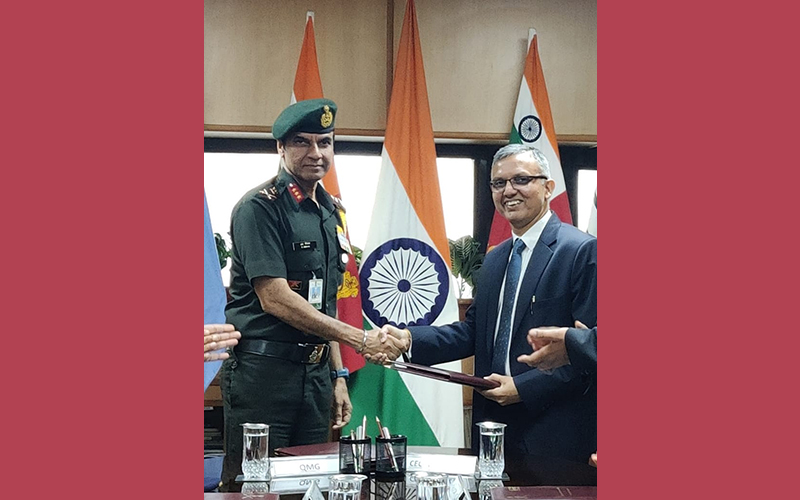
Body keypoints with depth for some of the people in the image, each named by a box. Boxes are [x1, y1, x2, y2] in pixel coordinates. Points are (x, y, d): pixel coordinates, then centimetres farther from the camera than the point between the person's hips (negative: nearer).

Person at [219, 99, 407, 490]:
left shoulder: (332, 212, 14)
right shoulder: (260, 207, -11)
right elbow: (275, 300, -19)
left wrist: (337, 376, 13)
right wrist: (361, 340, -20)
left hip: (316, 371, 7)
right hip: (263, 370, -7)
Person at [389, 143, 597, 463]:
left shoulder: (583, 250, -10)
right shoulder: (494, 259, 16)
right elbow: (473, 331, 11)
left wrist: (523, 388, -17)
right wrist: (409, 339, -4)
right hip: (494, 425, 7)